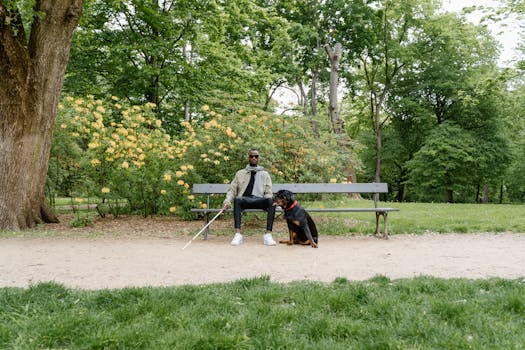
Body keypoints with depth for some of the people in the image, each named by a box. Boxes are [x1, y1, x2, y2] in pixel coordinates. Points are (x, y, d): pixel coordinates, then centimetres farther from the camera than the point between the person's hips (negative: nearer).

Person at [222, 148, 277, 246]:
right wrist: (227, 200, -6)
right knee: (237, 199, -37)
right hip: (245, 199, 0)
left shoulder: (265, 174, 22)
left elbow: (268, 192, 13)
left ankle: (268, 235, -38)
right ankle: (238, 234, -43)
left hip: (259, 200, 1)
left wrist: (269, 201, -11)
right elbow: (232, 190, 15)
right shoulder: (240, 173, 22)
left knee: (271, 201, -33)